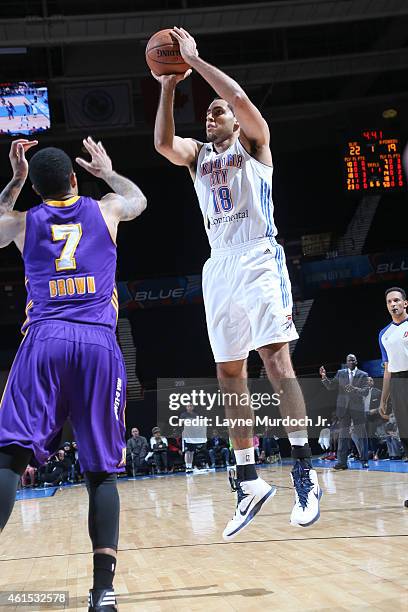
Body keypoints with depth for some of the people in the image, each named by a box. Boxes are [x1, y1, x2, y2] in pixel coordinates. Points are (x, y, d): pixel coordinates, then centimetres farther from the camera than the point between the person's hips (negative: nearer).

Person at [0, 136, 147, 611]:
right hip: (99, 345, 1)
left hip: (44, 341, 0)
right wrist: (108, 172, 55)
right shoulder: (105, 211, 16)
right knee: (101, 471, 3)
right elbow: (139, 200, 41)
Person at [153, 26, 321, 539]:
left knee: (276, 360, -15)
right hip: (219, 266, 6)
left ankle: (305, 472, -12)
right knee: (229, 375, 1)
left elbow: (241, 98, -11)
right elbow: (162, 143, -1)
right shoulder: (197, 154, 21)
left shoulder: (253, 142, 9)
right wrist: (170, 85, -4)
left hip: (257, 257, -5)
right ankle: (249, 483, 6)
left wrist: (194, 58, -5)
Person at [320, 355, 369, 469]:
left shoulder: (363, 375, 1)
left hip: (357, 408, -1)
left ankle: (364, 460, 14)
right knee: (343, 435, 1)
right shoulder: (340, 373, 8)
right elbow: (331, 387, 7)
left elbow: (365, 391, -8)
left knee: (361, 435, 4)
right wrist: (324, 377, -9)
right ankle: (342, 462, 1)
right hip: (343, 408, 2)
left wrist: (354, 389, -26)